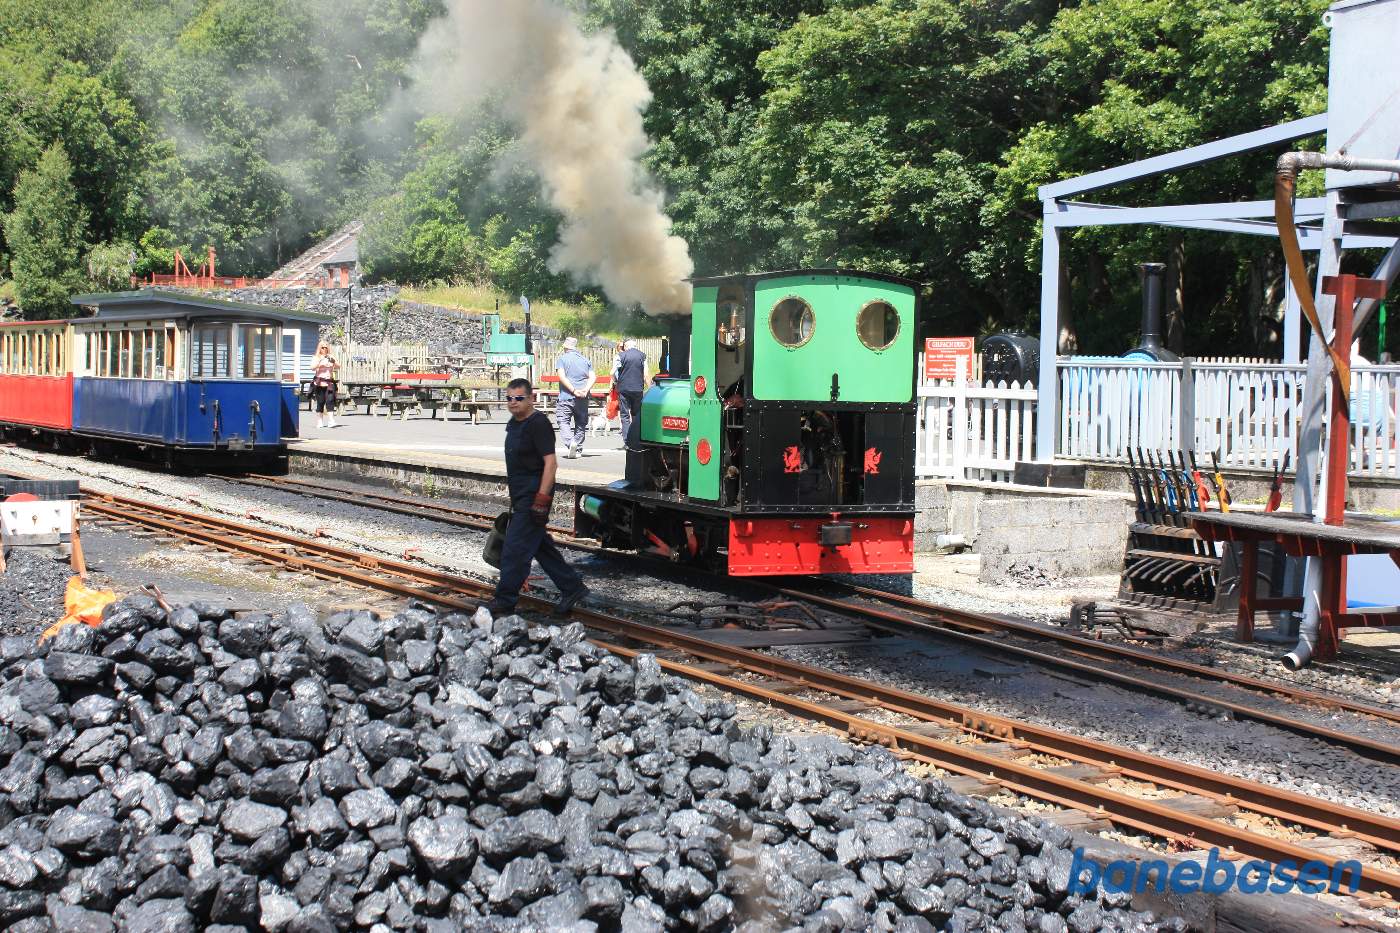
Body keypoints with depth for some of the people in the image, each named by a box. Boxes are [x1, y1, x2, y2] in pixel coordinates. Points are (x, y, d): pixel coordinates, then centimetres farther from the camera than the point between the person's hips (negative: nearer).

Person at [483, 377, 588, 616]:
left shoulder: (538, 424, -16)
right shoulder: (514, 423, 14)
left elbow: (550, 462, -21)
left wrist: (541, 499, -26)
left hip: (534, 495, -10)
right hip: (521, 497, 10)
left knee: (515, 549, -9)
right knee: (541, 546, 16)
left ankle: (505, 601, -4)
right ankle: (572, 587, 25)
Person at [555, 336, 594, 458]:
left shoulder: (563, 358, 0)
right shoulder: (585, 360, 13)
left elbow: (562, 376, -13)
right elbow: (593, 377, 1)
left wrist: (574, 391, -15)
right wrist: (585, 390, -9)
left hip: (566, 396, -4)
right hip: (582, 399, 4)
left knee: (564, 421, -2)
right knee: (581, 424, 12)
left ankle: (570, 442, -25)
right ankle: (578, 450, 11)